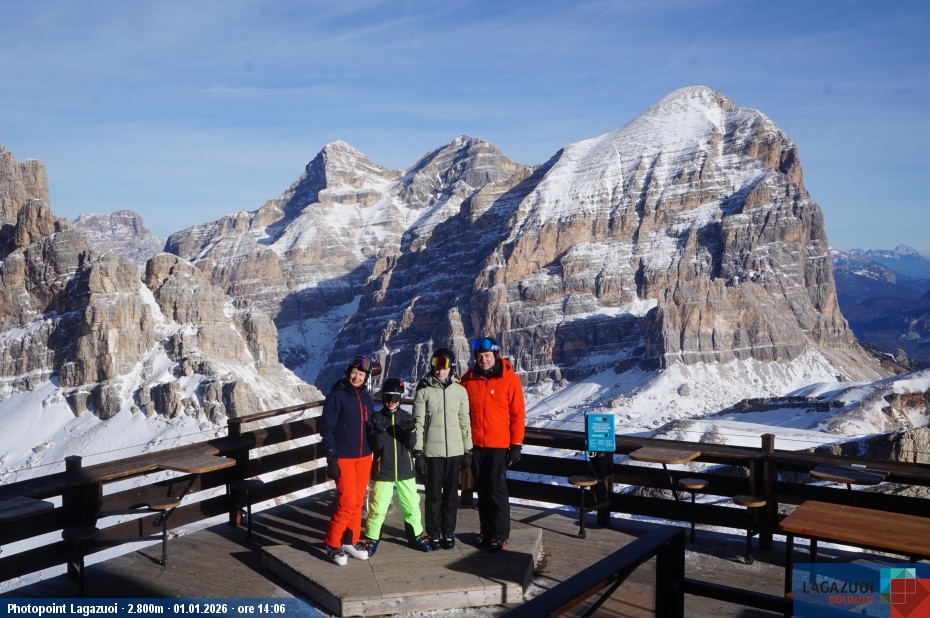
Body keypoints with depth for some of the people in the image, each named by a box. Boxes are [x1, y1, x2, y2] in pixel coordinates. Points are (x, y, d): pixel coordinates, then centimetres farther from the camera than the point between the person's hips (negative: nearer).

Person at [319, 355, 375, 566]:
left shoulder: (366, 398, 10)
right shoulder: (336, 396, -9)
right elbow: (327, 429, -11)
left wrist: (372, 457, 16)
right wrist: (331, 460, -16)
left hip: (364, 457, 6)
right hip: (343, 458, -6)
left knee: (358, 501, 10)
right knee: (347, 502, -9)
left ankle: (351, 540, 24)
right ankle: (333, 544, 6)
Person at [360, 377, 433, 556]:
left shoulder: (406, 417, 2)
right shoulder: (376, 418, -3)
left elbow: (411, 444, -3)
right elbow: (374, 446, -7)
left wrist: (411, 431, -23)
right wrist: (379, 432, -26)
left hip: (405, 469, 2)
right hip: (383, 470, -2)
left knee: (412, 504, 9)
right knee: (378, 506, -1)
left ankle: (416, 535, 26)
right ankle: (372, 538, 14)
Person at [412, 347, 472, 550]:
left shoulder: (460, 391, 3)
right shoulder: (424, 391, -3)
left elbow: (465, 422, 7)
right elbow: (418, 423, -3)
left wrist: (468, 450, 7)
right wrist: (418, 452, -7)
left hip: (454, 450, 2)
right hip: (432, 451, -2)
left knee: (451, 494, 9)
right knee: (433, 495, 5)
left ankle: (448, 532, 20)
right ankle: (434, 533, 16)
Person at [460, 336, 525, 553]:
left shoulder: (510, 379, -6)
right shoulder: (468, 379, 4)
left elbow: (518, 414, -5)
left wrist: (516, 445, -7)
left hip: (498, 445, -4)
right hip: (475, 444, 4)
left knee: (497, 490, -4)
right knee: (482, 489, 11)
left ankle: (500, 535, 4)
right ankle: (486, 530, 21)